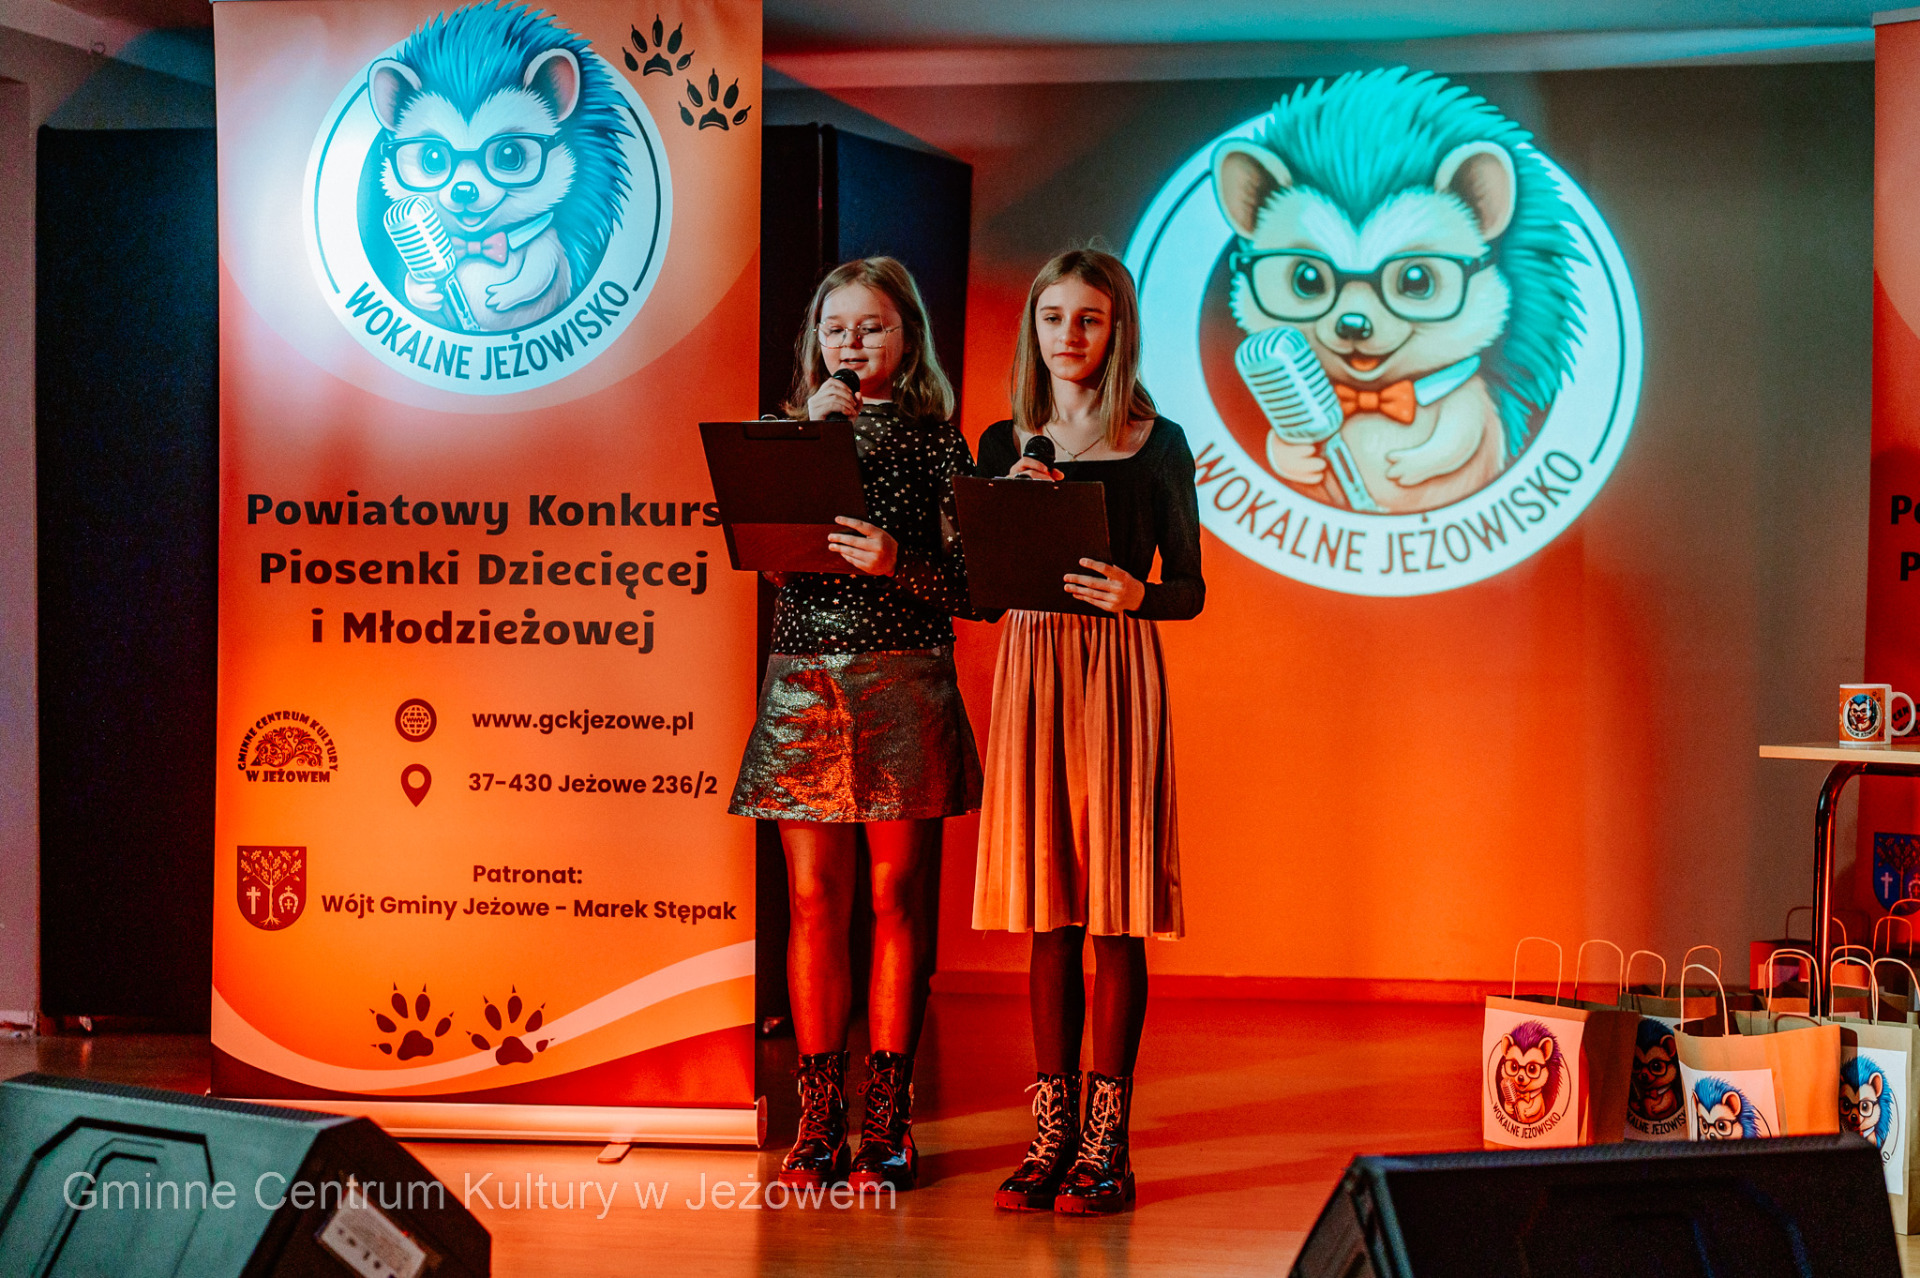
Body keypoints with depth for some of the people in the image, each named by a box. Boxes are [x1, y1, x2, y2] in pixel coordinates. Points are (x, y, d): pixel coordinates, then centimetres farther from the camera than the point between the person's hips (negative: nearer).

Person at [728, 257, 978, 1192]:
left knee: (896, 899, 1)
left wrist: (896, 564, -18)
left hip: (905, 685, -2)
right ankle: (818, 1124, 10)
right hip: (803, 680, 2)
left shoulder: (936, 441, 4)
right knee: (813, 902, 3)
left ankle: (886, 1125, 9)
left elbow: (968, 586, 0)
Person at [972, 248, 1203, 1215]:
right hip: (1028, 666, 3)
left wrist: (1133, 594, -18)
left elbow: (1188, 589, 2)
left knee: (1116, 914, -3)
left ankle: (1106, 1142, 4)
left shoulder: (1157, 444, 2)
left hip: (1118, 672, -3)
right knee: (1047, 913, 5)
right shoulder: (1004, 446, 11)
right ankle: (1051, 1134, 11)